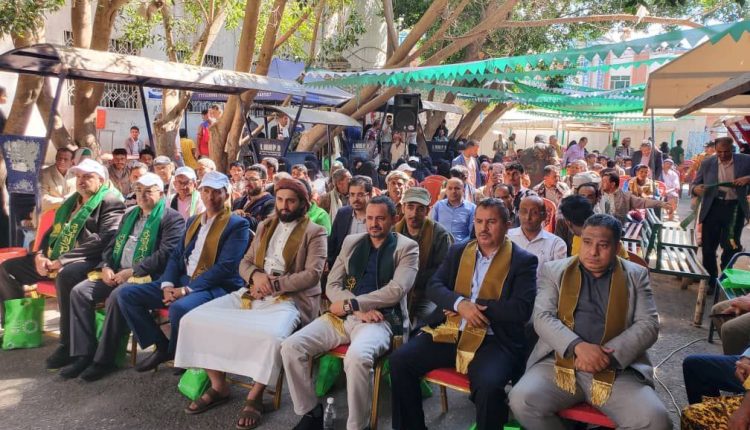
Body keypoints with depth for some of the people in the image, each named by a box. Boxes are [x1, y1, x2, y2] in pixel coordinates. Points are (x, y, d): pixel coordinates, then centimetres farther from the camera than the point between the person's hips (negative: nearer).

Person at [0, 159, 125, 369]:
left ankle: (68, 345, -29)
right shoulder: (71, 201, 22)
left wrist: (63, 259, -21)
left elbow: (104, 240, -19)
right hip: (54, 259, 9)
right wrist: (40, 255, 2)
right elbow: (53, 231, 24)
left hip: (88, 261, -9)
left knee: (65, 276, -40)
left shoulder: (111, 202, -6)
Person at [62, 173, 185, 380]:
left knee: (117, 297, -32)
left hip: (146, 276, -8)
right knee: (79, 291, -9)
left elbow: (165, 255, -16)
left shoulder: (172, 218, -4)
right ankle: (84, 354, -6)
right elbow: (112, 245, 22)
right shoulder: (130, 215, 21)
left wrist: (131, 271, -18)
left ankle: (104, 360, -18)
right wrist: (106, 266, 1)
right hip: (116, 272, 8)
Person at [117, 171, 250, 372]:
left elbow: (225, 266, -16)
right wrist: (168, 284, -5)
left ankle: (176, 353, -4)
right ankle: (162, 346, 6)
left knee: (179, 308, -36)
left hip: (216, 287, -7)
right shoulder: (193, 221, 17)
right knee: (127, 294, -3)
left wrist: (188, 289, -20)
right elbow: (176, 256, 15)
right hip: (182, 281, 8)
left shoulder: (238, 225, -6)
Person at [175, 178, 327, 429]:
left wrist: (274, 284, -16)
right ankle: (219, 386, 5)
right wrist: (256, 275, -7)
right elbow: (244, 263, 17)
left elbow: (312, 274, -10)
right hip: (254, 294, 6)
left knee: (271, 336, -38)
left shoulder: (315, 233, 1)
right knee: (195, 319, -10)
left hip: (291, 299, -6)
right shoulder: (264, 227, 20)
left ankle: (255, 397, -11)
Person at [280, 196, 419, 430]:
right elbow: (332, 285, 9)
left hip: (380, 319, -5)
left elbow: (396, 290, -11)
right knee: (291, 346, -15)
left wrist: (351, 304, -14)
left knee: (357, 356, -37)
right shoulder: (351, 242, 15)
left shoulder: (407, 247, 2)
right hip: (342, 316, 5)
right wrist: (358, 309, -9)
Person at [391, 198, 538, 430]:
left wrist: (474, 304, -13)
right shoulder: (458, 251, 13)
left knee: (489, 386, -33)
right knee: (400, 359, -11)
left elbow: (521, 310, -11)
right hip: (450, 333, 5)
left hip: (494, 340, -4)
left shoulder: (523, 261, 0)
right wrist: (460, 304, -15)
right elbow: (433, 286, 5)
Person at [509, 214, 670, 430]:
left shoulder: (636, 275, 12)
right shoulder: (554, 270, 10)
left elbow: (648, 325, 2)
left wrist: (609, 355, -15)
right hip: (560, 362, 0)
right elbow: (542, 317, -1)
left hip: (618, 368, 0)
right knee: (522, 401, -25)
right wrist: (578, 346, -19)